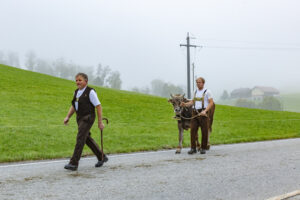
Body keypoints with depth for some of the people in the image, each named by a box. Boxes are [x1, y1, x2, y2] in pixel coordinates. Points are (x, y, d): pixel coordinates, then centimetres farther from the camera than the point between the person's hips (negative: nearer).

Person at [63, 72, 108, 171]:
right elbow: (73, 106, 19)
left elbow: (98, 106, -12)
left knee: (80, 139, -13)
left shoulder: (90, 92, -12)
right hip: (80, 118, 9)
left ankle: (73, 163, -11)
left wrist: (100, 122, -14)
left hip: (88, 118, -9)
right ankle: (101, 157, 29)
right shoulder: (77, 92, 12)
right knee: (87, 139, 14)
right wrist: (67, 117, 5)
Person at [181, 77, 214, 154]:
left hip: (203, 113, -5)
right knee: (193, 130, -2)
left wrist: (205, 111, -20)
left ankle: (203, 148, 10)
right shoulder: (196, 91, 16)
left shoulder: (207, 91, -3)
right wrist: (185, 104, 5)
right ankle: (193, 148, 3)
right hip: (195, 113, 5)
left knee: (204, 131, 1)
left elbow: (211, 103, -8)